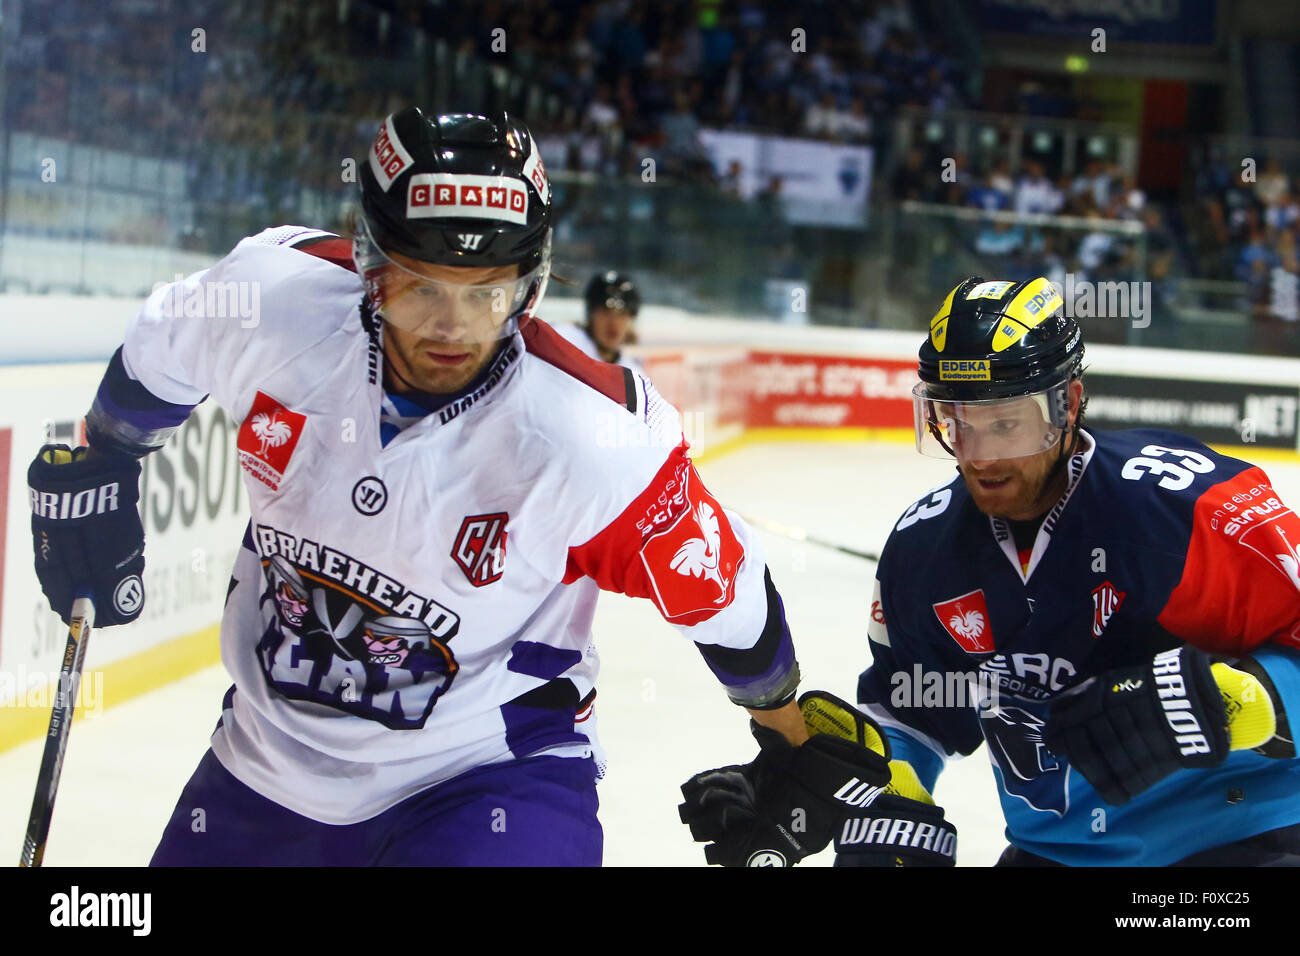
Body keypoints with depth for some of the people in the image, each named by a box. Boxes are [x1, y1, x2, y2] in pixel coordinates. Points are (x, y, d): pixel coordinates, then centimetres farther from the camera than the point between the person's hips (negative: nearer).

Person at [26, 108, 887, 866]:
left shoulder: (596, 441, -27)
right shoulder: (277, 293, -19)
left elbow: (726, 597, -11)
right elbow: (161, 349, 5)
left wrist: (793, 741, 1)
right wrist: (95, 476, 14)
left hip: (489, 779, -4)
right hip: (267, 759, 4)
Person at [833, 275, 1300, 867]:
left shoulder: (1185, 504, -21)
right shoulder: (921, 546, 0)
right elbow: (902, 710, 15)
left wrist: (1208, 706, -32)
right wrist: (884, 815, 0)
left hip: (1241, 834, -5)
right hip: (1057, 848, 5)